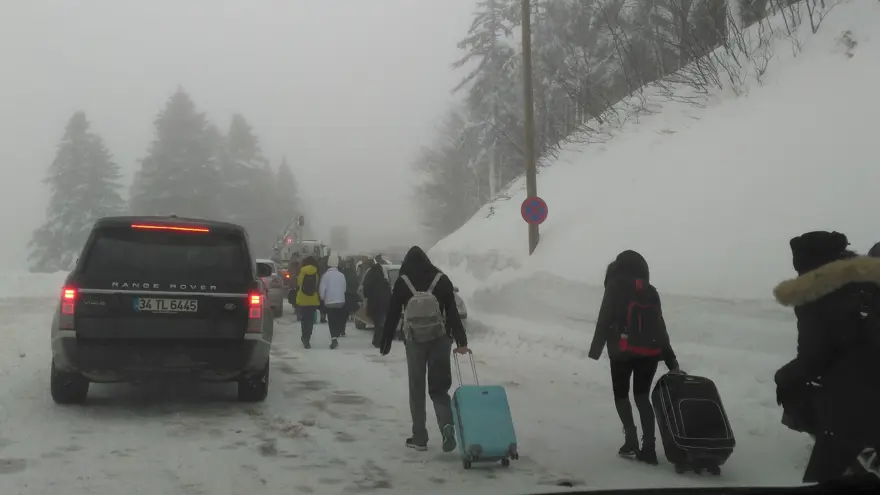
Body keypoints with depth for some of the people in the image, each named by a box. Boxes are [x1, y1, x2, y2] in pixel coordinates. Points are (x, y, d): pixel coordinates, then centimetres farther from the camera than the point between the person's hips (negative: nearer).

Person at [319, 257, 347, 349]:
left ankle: (334, 339, -14)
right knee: (339, 319, 17)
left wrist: (322, 298, 7)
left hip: (329, 301, -2)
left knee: (332, 322, -2)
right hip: (340, 301, 2)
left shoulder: (326, 275, -9)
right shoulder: (341, 275, -1)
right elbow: (344, 288, 6)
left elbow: (322, 289, -10)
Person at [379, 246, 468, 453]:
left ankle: (419, 438, 9)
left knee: (416, 389, 8)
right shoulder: (442, 279, 6)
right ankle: (447, 425, -15)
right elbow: (453, 312, 2)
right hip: (440, 338, 2)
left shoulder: (403, 282, 2)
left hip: (414, 339, -1)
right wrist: (461, 341, 2)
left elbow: (392, 315, 2)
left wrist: (385, 342, 8)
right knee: (439, 387, 9)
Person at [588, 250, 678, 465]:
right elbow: (659, 326, 12)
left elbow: (604, 320, -5)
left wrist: (595, 349, -1)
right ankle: (649, 448, 0)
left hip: (622, 350, -3)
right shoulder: (650, 291, 13)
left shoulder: (615, 287, 1)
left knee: (621, 394, 14)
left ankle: (631, 439, -3)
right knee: (642, 395, 11)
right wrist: (670, 358, 13)